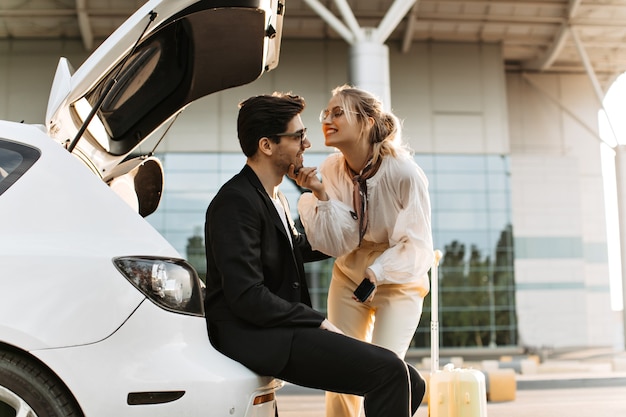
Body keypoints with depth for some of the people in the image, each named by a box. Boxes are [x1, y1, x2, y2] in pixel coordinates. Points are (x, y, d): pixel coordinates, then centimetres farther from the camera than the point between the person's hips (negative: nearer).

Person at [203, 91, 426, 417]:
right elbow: (247, 297, -22)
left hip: (280, 330, 10)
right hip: (254, 338, -10)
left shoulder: (275, 199, 16)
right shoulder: (237, 202, -14)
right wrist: (319, 322, -15)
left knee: (410, 384, 1)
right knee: (390, 371, -24)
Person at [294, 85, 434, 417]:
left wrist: (377, 272, -29)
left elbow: (417, 244, -16)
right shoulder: (331, 169, -12)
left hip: (398, 279, -3)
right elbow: (338, 243, -12)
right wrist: (320, 195, -23)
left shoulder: (404, 172, -22)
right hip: (349, 276, 4)